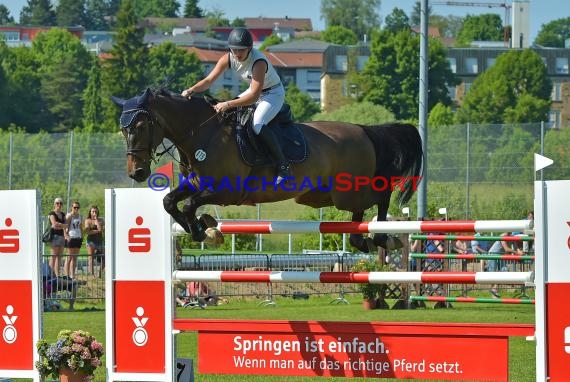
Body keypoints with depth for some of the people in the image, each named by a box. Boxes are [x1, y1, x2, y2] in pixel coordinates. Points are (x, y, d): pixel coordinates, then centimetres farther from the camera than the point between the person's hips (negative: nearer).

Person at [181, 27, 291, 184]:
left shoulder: (258, 62, -35)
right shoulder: (228, 59, -15)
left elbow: (254, 96, -40)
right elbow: (209, 80, -12)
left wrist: (228, 104, -49)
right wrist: (191, 90, -31)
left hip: (274, 93, -8)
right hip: (254, 90, 8)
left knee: (258, 125, -30)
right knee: (226, 114, 2)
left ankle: (283, 167, -26)